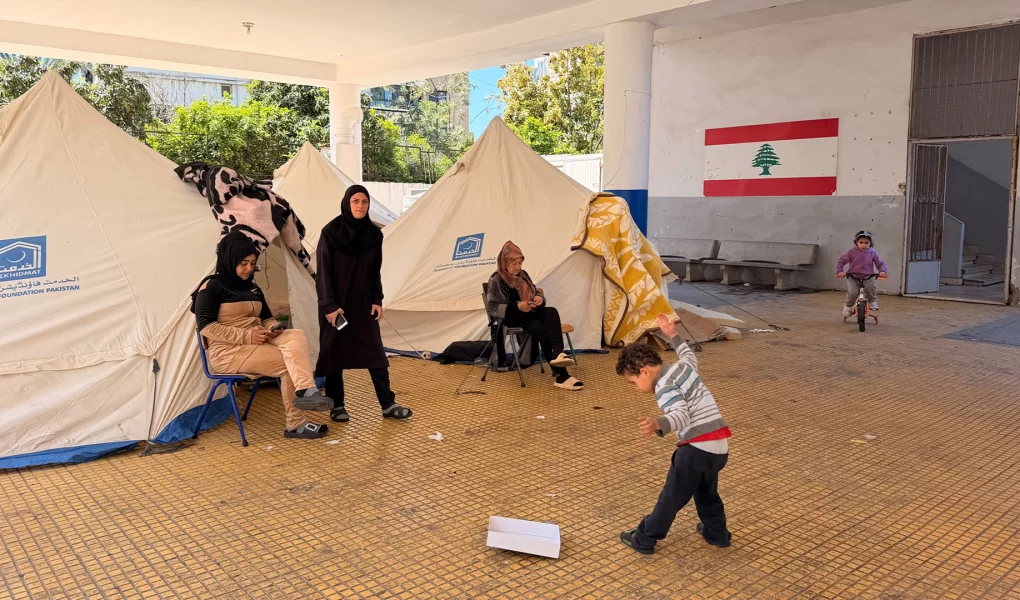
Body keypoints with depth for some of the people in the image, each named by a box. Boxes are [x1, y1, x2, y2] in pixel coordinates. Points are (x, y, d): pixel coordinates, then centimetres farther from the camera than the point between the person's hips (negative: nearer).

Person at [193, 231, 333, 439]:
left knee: (296, 337, -23)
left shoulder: (252, 287, 15)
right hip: (227, 352, -7)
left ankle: (306, 391, -37)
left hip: (257, 342, 7)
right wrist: (247, 336, -22)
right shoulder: (212, 287, -8)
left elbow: (266, 317, 20)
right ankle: (296, 425, -19)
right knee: (287, 363, -24)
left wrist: (273, 329, -7)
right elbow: (206, 326, -16)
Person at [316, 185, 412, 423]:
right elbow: (323, 271, -11)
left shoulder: (374, 234, 1)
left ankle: (388, 404, 7)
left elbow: (376, 271, 8)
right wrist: (330, 305, -15)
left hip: (363, 302, 4)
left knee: (375, 351, 2)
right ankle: (337, 405, 17)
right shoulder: (330, 232, -11)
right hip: (336, 303, -4)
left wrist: (377, 300, 2)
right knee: (335, 352, 4)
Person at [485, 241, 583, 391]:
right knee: (540, 329, -32)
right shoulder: (496, 280, -6)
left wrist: (539, 298, -8)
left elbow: (536, 292, 19)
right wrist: (516, 307, -23)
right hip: (512, 317, -6)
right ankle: (561, 375, -38)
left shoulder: (523, 274, 12)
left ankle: (557, 353, -50)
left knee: (551, 312, -27)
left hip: (529, 313, 6)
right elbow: (491, 308, -12)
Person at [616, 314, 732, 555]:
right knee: (707, 493, 31)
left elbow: (682, 416, -34)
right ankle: (717, 533, 45)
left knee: (671, 497, 6)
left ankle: (644, 540, 19)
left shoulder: (665, 386, -16)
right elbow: (691, 357, 35)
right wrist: (673, 335, 43)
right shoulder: (682, 367, 9)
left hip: (697, 448, -9)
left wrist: (658, 424, -53)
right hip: (719, 446, 9)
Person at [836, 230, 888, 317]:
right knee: (852, 292, -26)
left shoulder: (872, 253, 4)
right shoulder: (852, 252, -1)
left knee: (871, 287, -31)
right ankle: (848, 306, 6)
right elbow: (840, 261, 2)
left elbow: (880, 263, 6)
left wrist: (883, 271, -14)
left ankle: (872, 302, 1)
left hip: (867, 277, 1)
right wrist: (839, 271, -13)